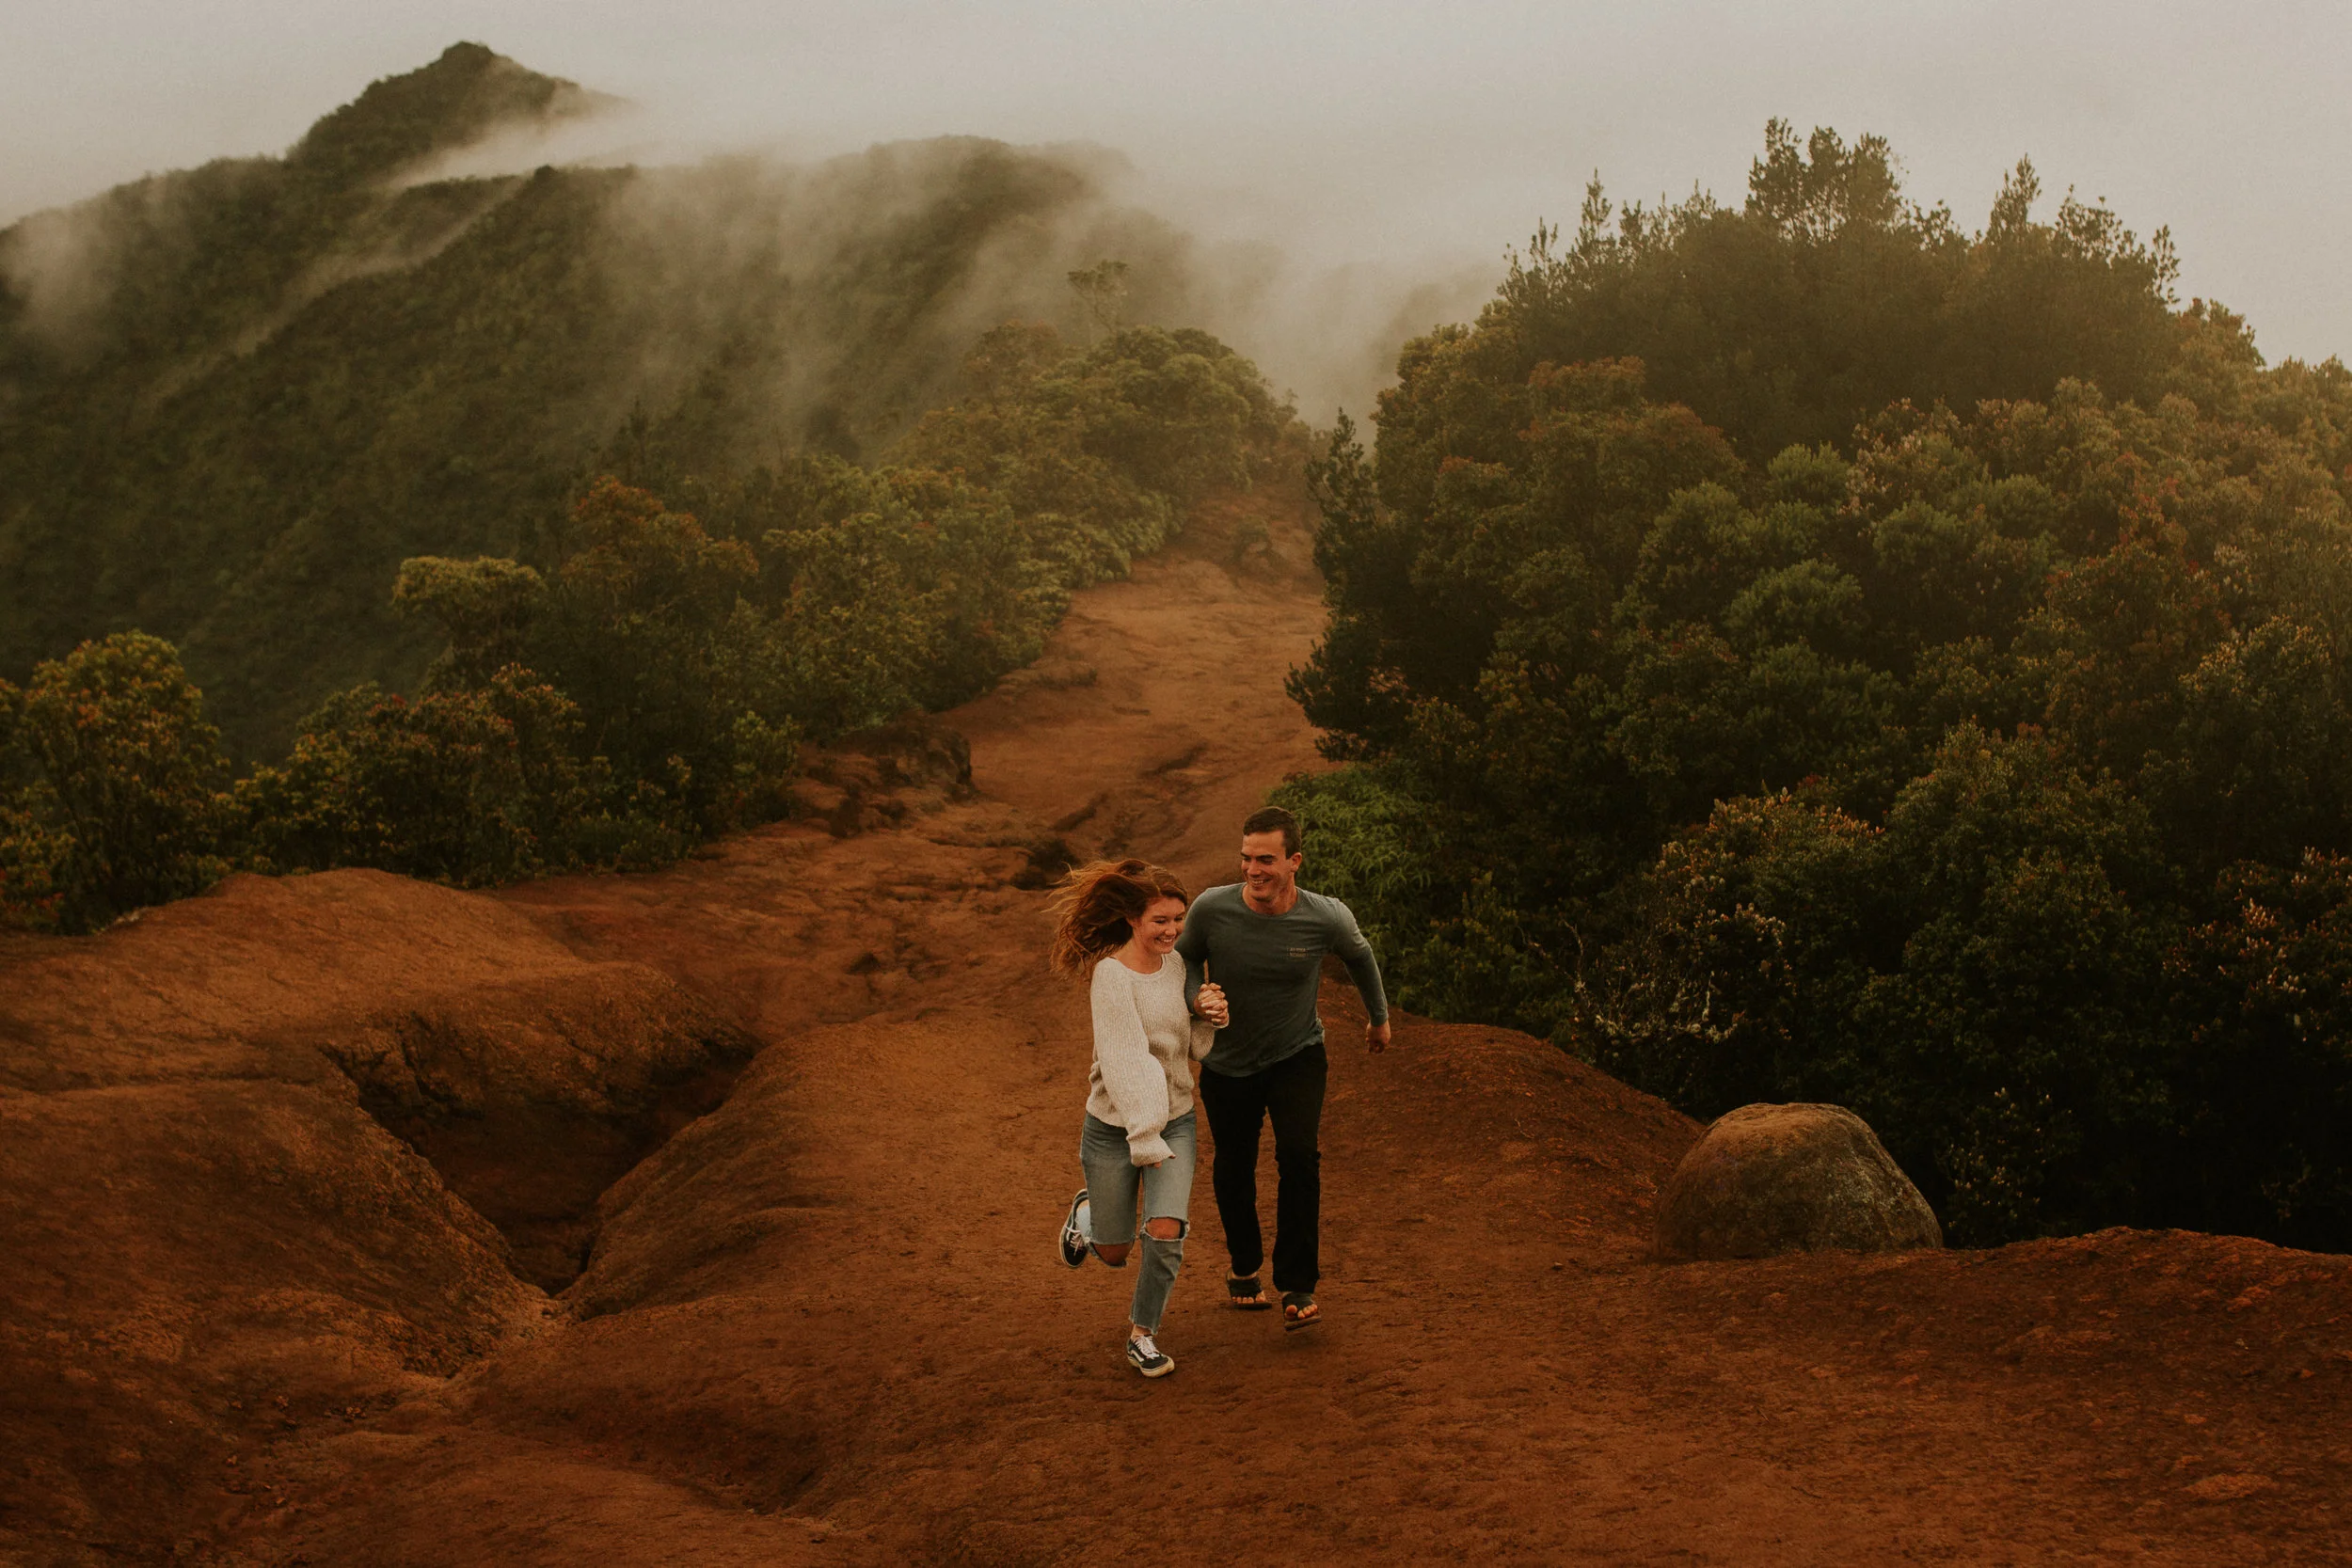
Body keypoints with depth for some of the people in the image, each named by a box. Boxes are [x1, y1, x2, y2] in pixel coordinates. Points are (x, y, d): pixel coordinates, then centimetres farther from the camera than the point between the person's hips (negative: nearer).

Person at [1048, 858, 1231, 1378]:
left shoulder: (1177, 965, 0)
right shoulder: (1112, 975, -19)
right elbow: (1126, 1063, -23)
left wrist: (1210, 1017, -11)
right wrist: (1144, 1139, -26)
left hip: (1174, 1120, 4)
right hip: (1115, 1126, -4)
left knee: (1166, 1234, -14)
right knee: (1114, 1252, 8)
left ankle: (1142, 1335, 9)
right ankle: (1087, 1214, 45)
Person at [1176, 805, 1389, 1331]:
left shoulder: (1326, 917, -21)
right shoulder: (1211, 909, -23)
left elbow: (1359, 955, 3)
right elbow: (1185, 958, -1)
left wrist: (1379, 1016, 18)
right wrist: (1200, 995, -24)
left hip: (1297, 1056, -1)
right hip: (1227, 1064, 1)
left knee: (1299, 1156, -21)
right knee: (1233, 1171, 12)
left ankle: (1298, 1288, -10)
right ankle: (1245, 1267, 40)